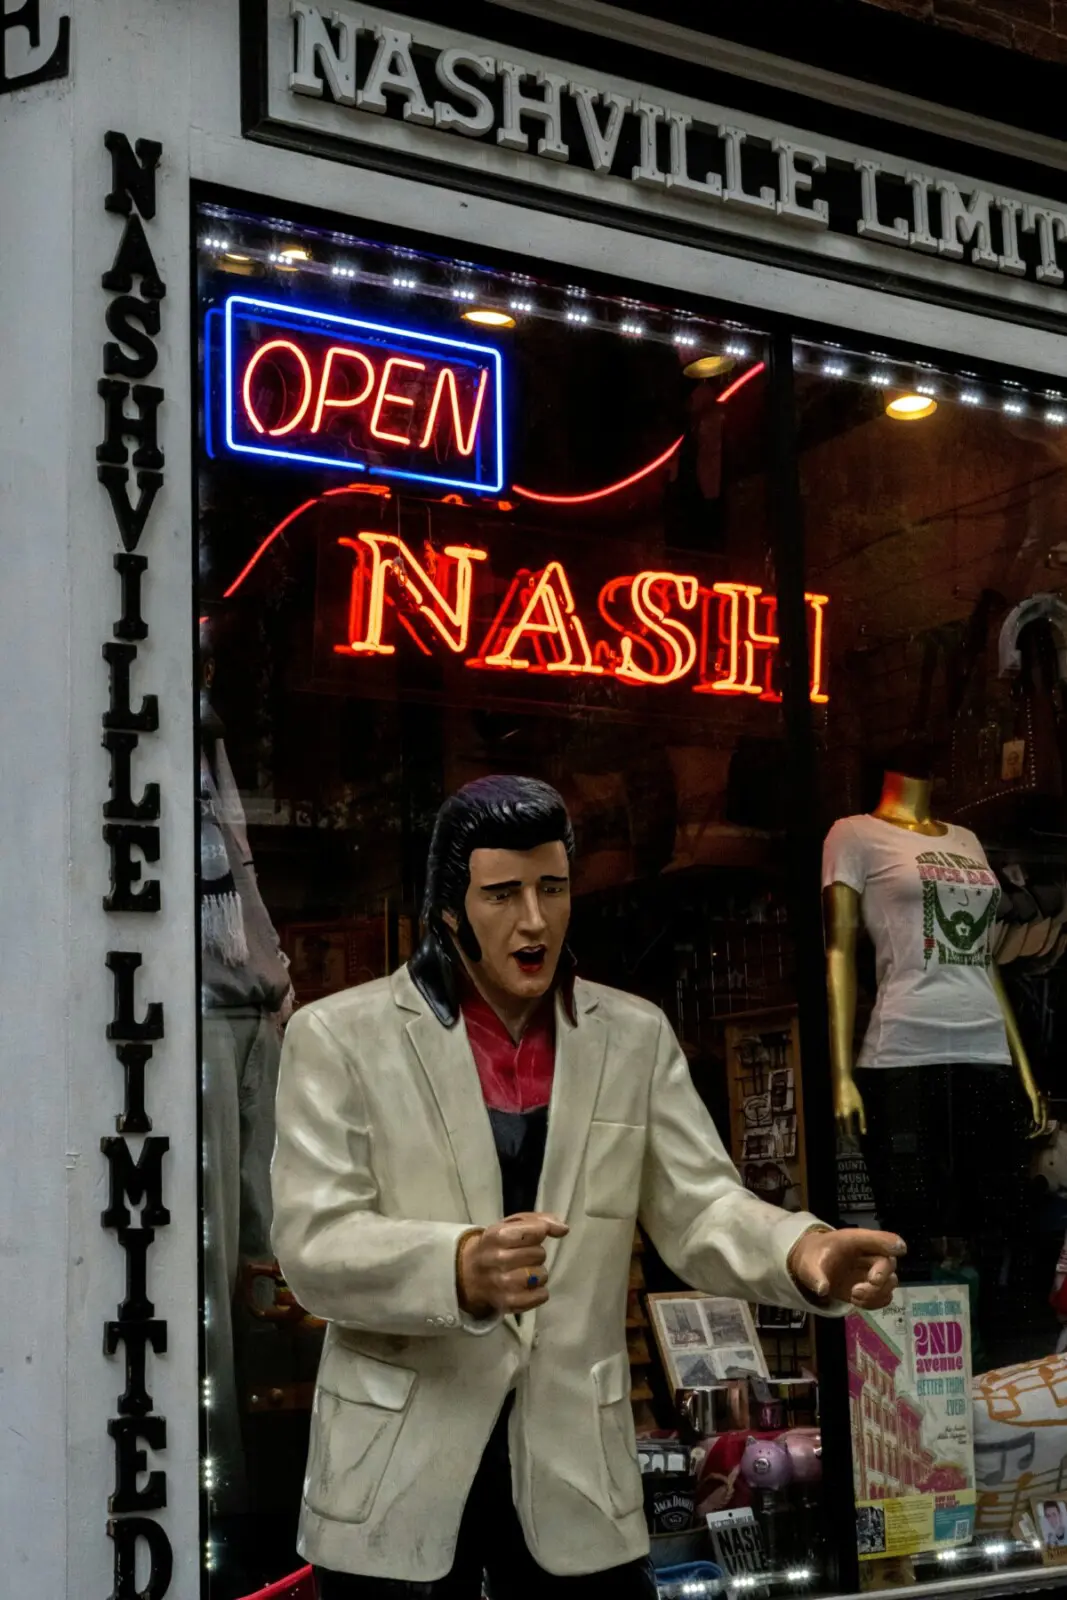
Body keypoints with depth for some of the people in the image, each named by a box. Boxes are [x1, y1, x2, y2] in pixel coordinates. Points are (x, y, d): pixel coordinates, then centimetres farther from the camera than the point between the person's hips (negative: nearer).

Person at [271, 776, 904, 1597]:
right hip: (395, 1475, -2)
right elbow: (314, 1245, -13)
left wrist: (806, 1253, -22)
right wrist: (463, 1268, -32)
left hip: (579, 1476, 3)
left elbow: (701, 1208, 0)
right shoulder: (340, 1035, -5)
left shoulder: (636, 1036, 6)